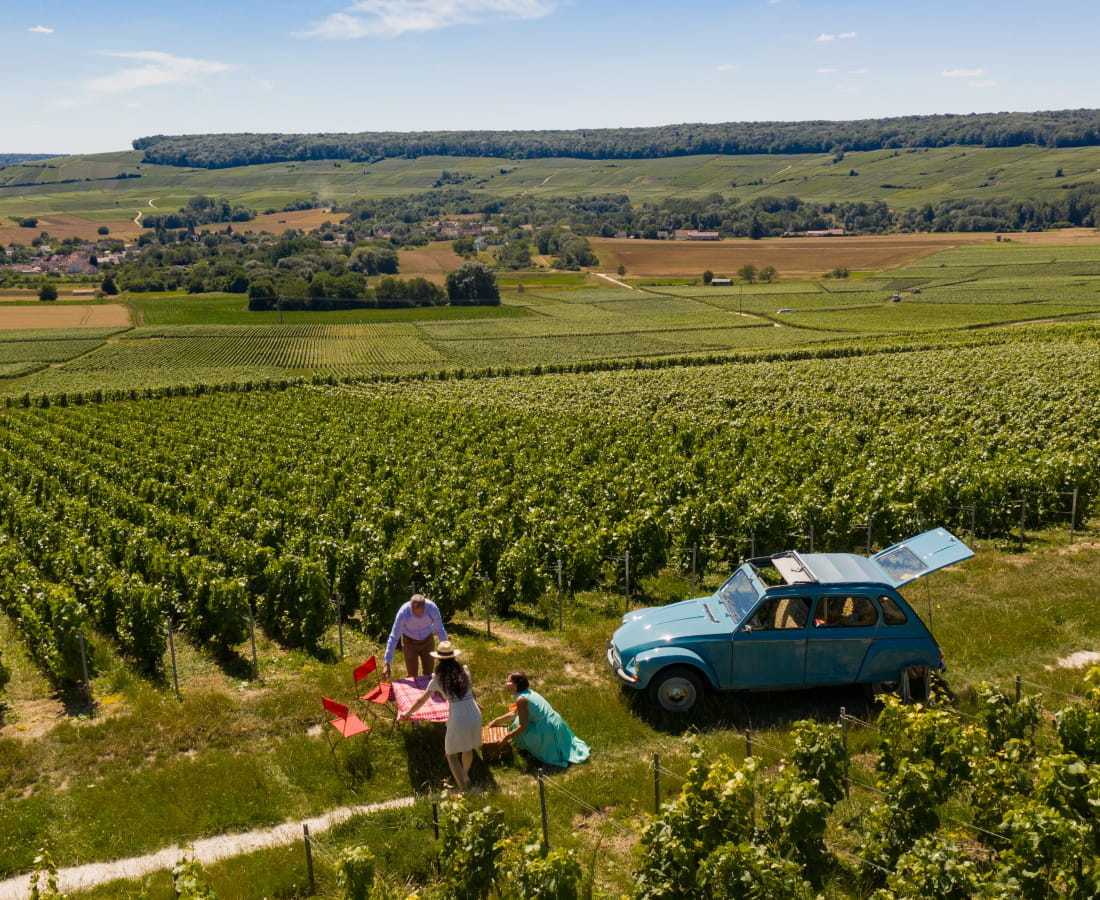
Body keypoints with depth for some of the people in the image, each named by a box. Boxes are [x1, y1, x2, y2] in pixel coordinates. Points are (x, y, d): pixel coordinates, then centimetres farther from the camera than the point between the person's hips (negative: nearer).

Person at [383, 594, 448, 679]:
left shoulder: (432, 608, -31)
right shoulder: (403, 612, -35)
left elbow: (440, 630, -16)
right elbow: (393, 638, -30)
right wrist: (387, 664, -32)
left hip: (427, 641, 2)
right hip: (409, 642, -1)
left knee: (429, 675, 6)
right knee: (413, 676, 0)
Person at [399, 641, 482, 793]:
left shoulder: (438, 679, 1)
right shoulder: (465, 671, 8)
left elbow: (421, 700, 11)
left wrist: (407, 714, 27)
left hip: (457, 719, -4)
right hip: (475, 715, 4)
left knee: (451, 755, 15)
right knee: (468, 749, 28)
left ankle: (463, 789, 5)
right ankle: (465, 777, 49)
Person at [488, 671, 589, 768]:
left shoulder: (521, 699, -17)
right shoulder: (529, 692, 10)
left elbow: (523, 727, -18)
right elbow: (514, 713, 24)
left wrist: (506, 737, -9)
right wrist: (496, 721, 26)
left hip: (547, 731, -9)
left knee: (517, 727, -8)